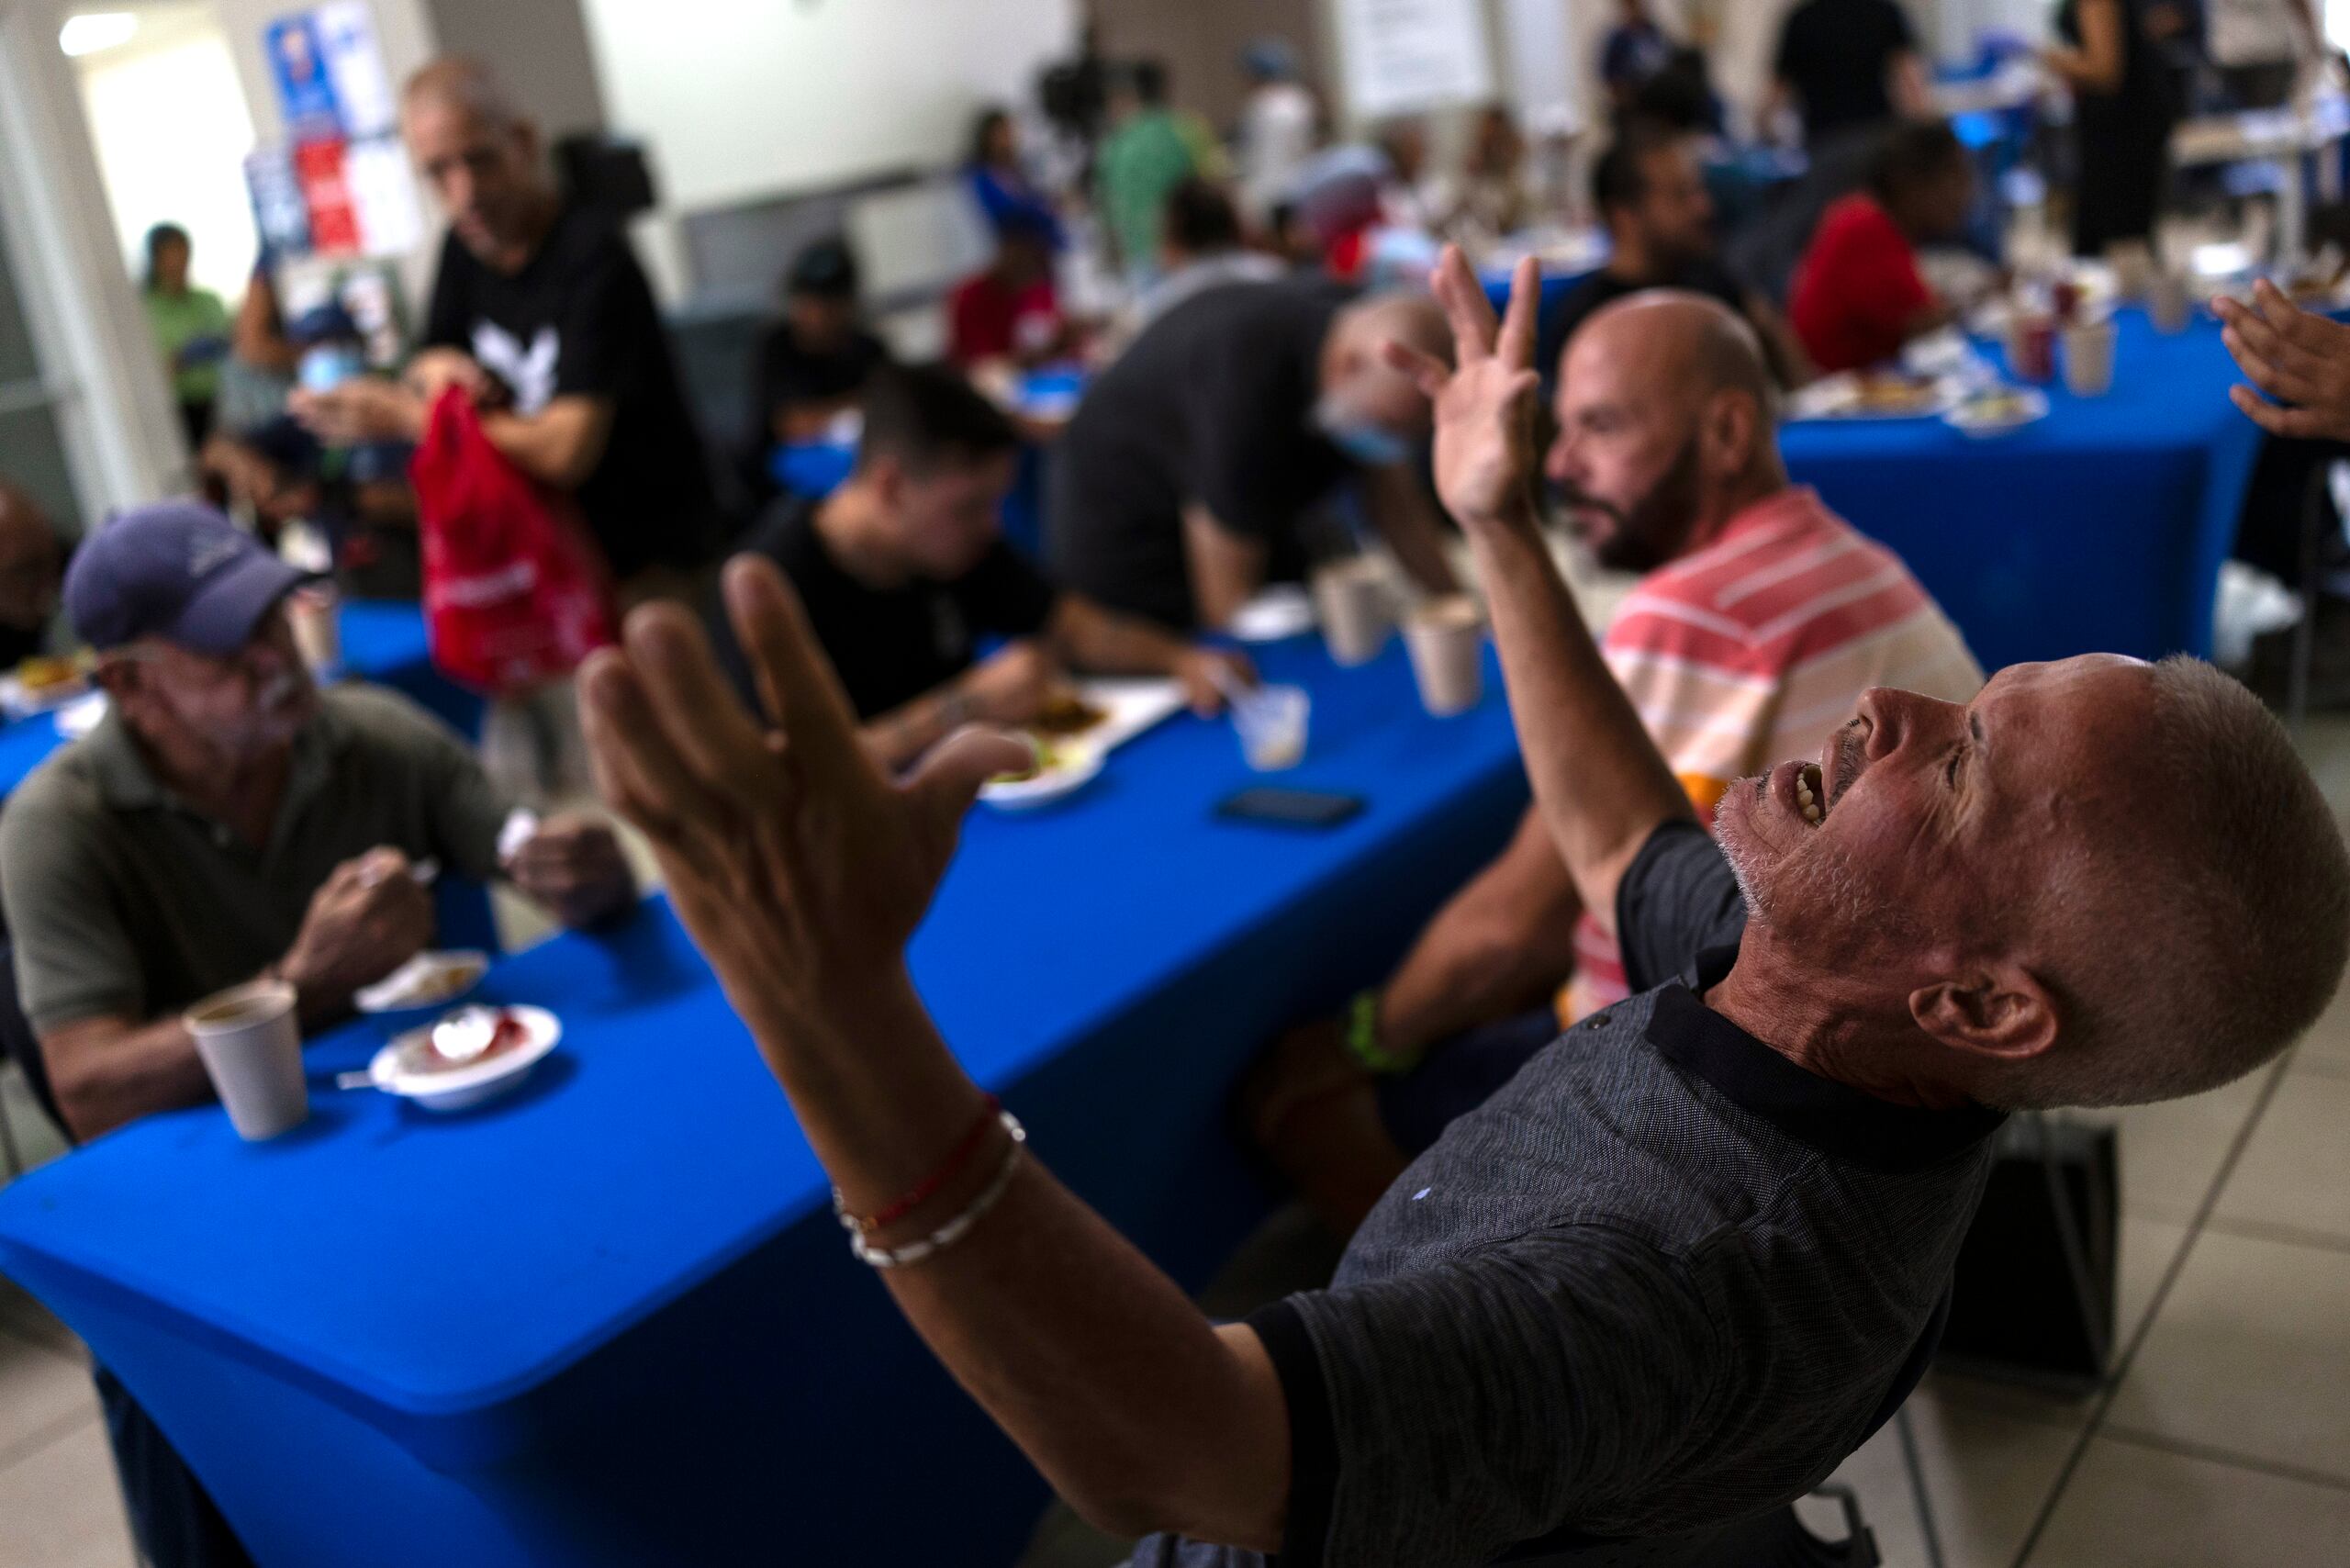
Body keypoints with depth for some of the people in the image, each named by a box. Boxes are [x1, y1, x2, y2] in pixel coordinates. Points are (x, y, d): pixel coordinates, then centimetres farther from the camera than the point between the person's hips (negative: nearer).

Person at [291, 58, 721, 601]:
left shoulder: (593, 255, -18)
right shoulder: (466, 245, 7)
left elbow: (567, 452, -24)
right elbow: (428, 363, 20)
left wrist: (402, 419, -16)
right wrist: (439, 368, -6)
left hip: (646, 561, -6)